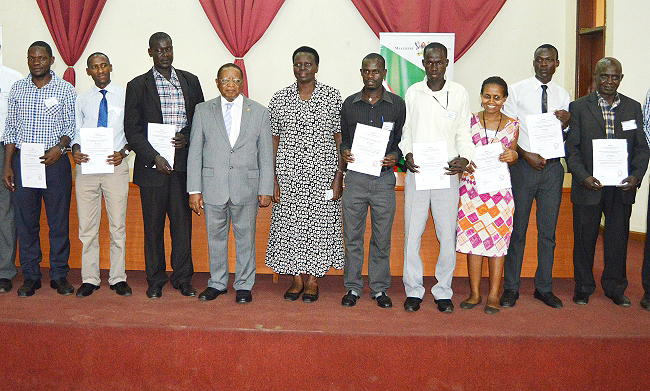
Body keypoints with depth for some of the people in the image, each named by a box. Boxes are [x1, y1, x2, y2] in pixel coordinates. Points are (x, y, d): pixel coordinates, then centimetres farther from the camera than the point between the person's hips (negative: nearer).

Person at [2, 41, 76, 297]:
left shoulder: (66, 90, 3)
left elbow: (71, 126, 3)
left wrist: (60, 147, -17)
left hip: (55, 161, -2)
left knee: (59, 221, 1)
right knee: (25, 221, 5)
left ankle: (59, 275, 12)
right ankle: (30, 276, 15)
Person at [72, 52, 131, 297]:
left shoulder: (125, 96, 6)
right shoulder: (81, 100, 13)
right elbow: (76, 131, 14)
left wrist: (123, 152, -12)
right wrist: (75, 149, -7)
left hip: (115, 165, -2)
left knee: (118, 224, 1)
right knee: (87, 226, 4)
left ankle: (118, 278, 10)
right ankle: (89, 279, 14)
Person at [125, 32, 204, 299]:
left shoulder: (190, 81, 11)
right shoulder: (138, 86, 4)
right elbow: (132, 130, 0)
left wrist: (187, 137, -7)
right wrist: (154, 157, -11)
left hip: (184, 165, 2)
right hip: (153, 166, -1)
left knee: (183, 222, 4)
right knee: (153, 224, 5)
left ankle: (183, 278, 16)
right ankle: (155, 281, 16)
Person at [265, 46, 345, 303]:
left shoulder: (332, 96, 1)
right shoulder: (280, 99, 5)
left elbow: (340, 139, 1)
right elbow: (273, 141, 6)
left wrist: (338, 178, -6)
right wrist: (272, 179, 0)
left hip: (322, 176, -1)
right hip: (288, 177, 2)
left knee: (319, 226, 2)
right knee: (289, 226, 4)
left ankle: (312, 280, 18)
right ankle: (296, 279, 20)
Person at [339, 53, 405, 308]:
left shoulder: (397, 105, 6)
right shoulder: (349, 104, 9)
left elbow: (402, 139, 11)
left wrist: (394, 156, -9)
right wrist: (344, 152, -5)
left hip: (384, 178, -1)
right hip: (355, 177, 1)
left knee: (382, 237, 5)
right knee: (352, 235, 5)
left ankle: (380, 288, 18)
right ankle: (352, 287, 17)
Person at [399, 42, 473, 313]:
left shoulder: (459, 93, 7)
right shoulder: (412, 93, 9)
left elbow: (464, 133, 8)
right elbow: (405, 130, 11)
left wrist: (464, 158, -9)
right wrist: (407, 154, -7)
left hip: (447, 173, 0)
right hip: (416, 171, 1)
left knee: (448, 234, 0)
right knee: (412, 232, 0)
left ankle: (443, 291, 15)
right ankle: (413, 290, 13)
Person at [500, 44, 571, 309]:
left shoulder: (562, 95, 12)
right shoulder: (517, 90, 1)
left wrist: (565, 123, -6)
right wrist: (527, 155, -13)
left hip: (552, 167, 3)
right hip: (523, 166, -3)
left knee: (548, 231, 7)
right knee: (517, 229, 1)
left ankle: (544, 287, 19)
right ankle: (511, 288, 12)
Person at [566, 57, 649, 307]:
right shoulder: (579, 107, 2)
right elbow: (571, 148, -2)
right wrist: (583, 177, -14)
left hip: (622, 187, 2)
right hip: (589, 186, -2)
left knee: (618, 239, 9)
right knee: (584, 238, 7)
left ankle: (615, 288, 25)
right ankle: (583, 287, 23)